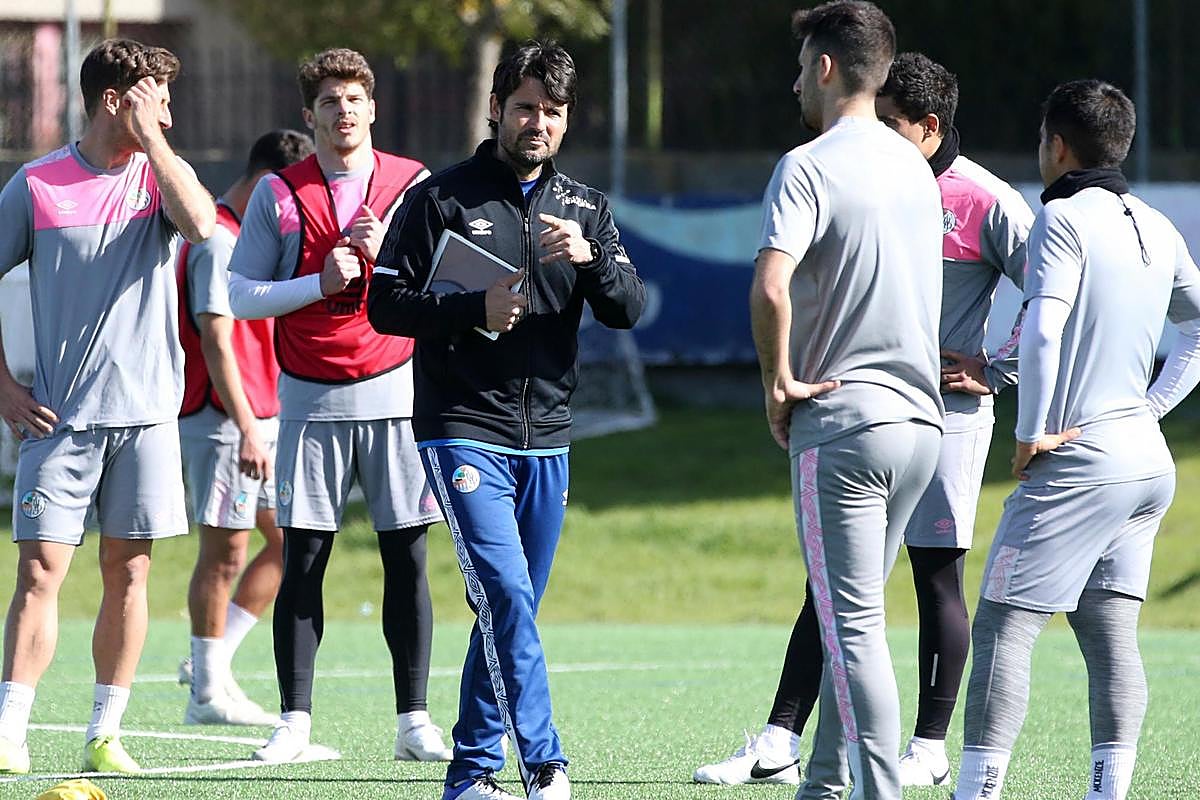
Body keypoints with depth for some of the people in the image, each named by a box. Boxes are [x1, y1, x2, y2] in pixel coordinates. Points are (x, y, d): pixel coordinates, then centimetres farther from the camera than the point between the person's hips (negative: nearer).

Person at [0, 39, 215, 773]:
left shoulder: (160, 175, 6)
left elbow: (201, 224, -17)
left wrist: (151, 139, -11)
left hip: (146, 411, 2)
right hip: (61, 413, -2)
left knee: (129, 572, 4)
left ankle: (106, 734, 11)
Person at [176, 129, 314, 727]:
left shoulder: (250, 237, 17)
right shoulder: (219, 242, -14)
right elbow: (215, 340, -20)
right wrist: (247, 427, -23)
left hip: (258, 420, 10)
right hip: (222, 418, -10)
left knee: (289, 540, 9)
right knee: (225, 550, -5)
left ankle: (212, 662, 12)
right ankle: (208, 691, 1)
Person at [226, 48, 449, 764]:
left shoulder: (413, 184, 5)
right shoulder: (278, 194, 4)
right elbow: (241, 294, 2)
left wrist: (385, 252, -14)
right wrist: (320, 282, -11)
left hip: (395, 391, 0)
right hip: (311, 402, 0)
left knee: (407, 558, -1)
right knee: (302, 561, -1)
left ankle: (414, 720, 4)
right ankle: (295, 720, 4)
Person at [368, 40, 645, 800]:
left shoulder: (587, 208, 12)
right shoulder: (443, 199, -1)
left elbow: (630, 309, 3)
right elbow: (386, 304, -2)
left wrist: (591, 257, -16)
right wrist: (474, 311, -17)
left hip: (546, 441, 5)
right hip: (464, 433, -5)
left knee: (514, 610, 9)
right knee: (505, 595, -18)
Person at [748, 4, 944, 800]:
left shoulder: (809, 167, -12)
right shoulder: (915, 167, 13)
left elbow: (771, 287, -25)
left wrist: (779, 382, -12)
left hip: (841, 416, -8)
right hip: (921, 414, 8)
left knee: (853, 625, -7)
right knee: (854, 617, 17)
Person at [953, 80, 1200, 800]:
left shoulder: (1065, 219, -11)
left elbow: (1042, 333, -23)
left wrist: (1032, 435, -15)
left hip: (1077, 462, -8)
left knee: (1003, 627, -6)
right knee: (1112, 634, 7)